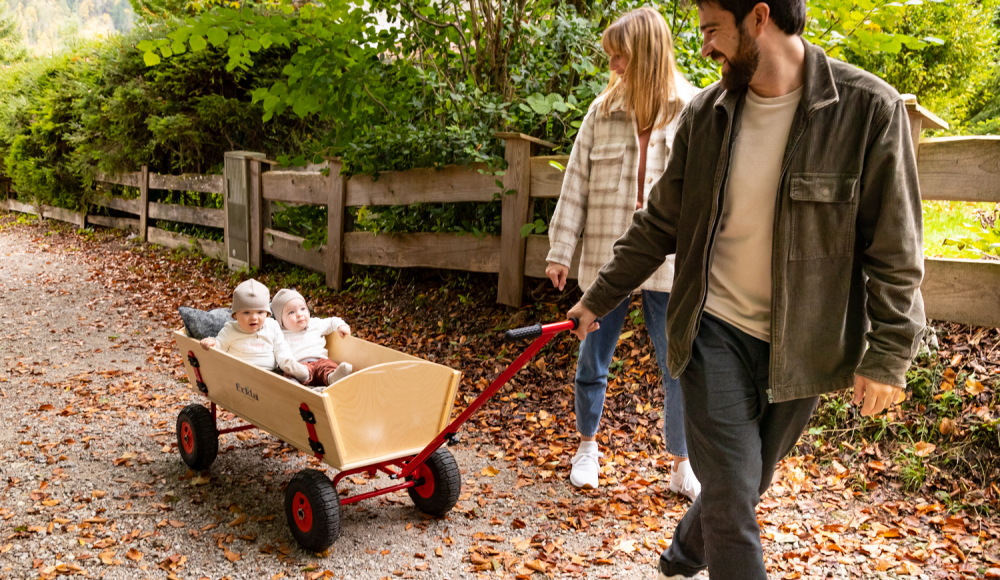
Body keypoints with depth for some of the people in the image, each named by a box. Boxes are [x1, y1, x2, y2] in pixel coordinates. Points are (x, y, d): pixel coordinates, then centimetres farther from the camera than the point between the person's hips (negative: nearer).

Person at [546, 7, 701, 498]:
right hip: (606, 259, 2)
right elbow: (576, 184, 3)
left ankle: (683, 468, 25)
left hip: (668, 263, -1)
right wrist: (560, 250, 1)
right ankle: (587, 445, 37)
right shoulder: (603, 111, 1)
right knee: (592, 360, 13)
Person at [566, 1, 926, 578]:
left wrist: (888, 354, -10)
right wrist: (598, 297, 11)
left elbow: (895, 252, -8)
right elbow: (660, 226, 8)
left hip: (802, 346, 0)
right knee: (730, 491, -2)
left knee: (750, 481, 17)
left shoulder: (869, 109, -12)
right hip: (715, 331, 1)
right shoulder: (705, 114, -2)